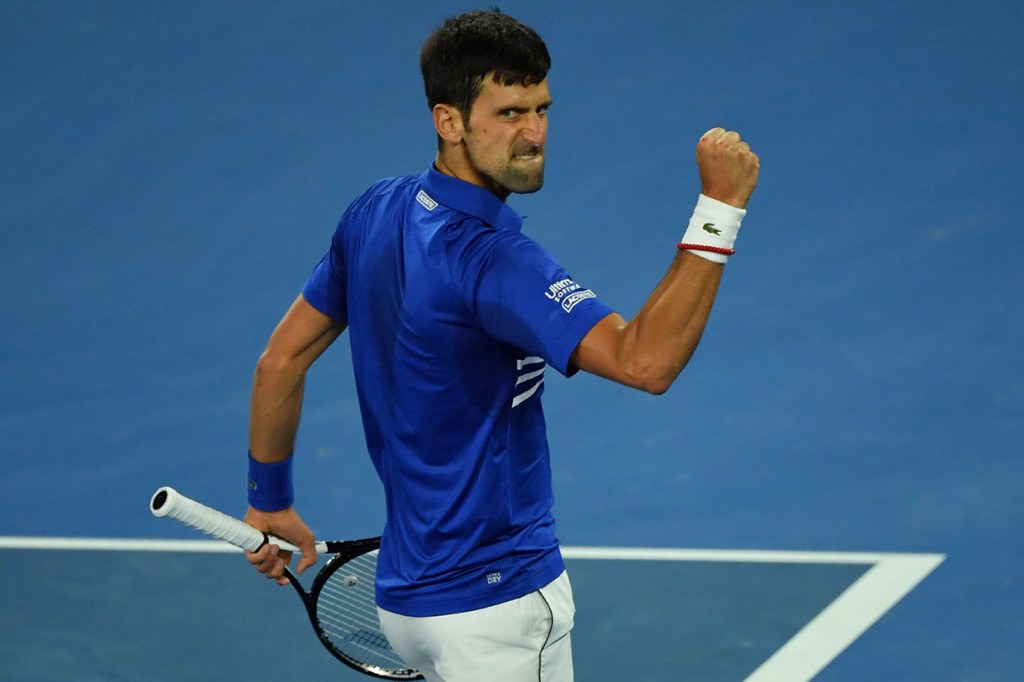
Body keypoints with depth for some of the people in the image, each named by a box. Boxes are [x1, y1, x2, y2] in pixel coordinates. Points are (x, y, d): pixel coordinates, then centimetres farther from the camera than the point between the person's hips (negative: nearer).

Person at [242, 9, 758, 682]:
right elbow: (645, 360, -36)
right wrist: (719, 207, -35)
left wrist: (271, 501, 22)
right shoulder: (490, 259, -25)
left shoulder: (376, 213, 2)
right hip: (495, 607, -9)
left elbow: (281, 360, 10)